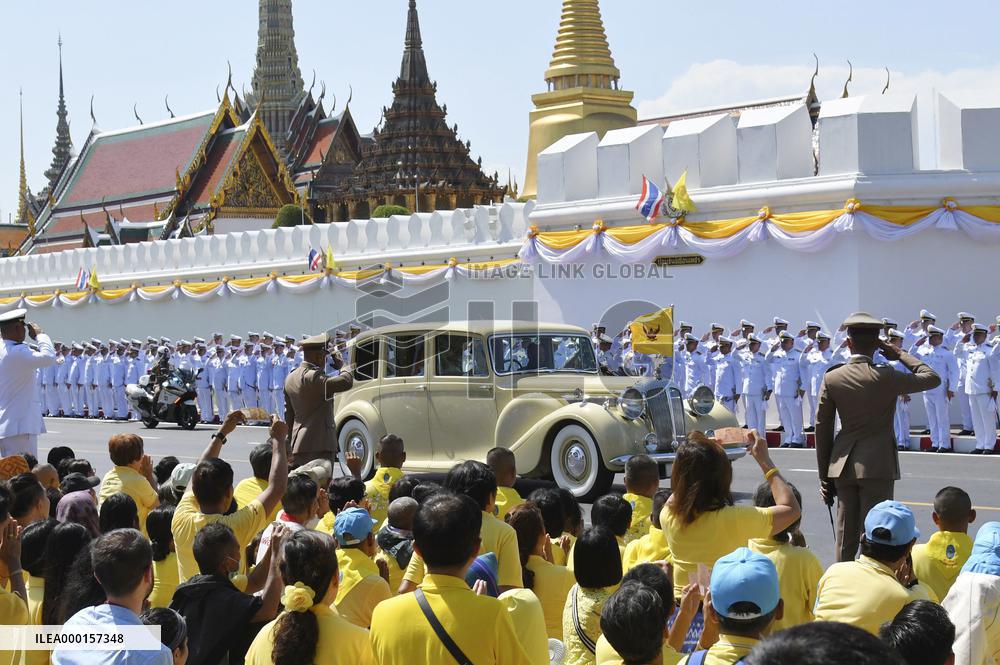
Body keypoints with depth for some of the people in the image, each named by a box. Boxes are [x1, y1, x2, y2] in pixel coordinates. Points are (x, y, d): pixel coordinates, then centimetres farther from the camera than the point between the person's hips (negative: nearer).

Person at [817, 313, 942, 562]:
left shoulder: (832, 378, -1)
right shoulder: (885, 376, -11)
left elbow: (822, 428, 2)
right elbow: (932, 378, 1)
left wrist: (825, 475, 10)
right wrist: (900, 355, 8)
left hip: (843, 465, 4)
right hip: (877, 466, -4)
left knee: (845, 535, 12)